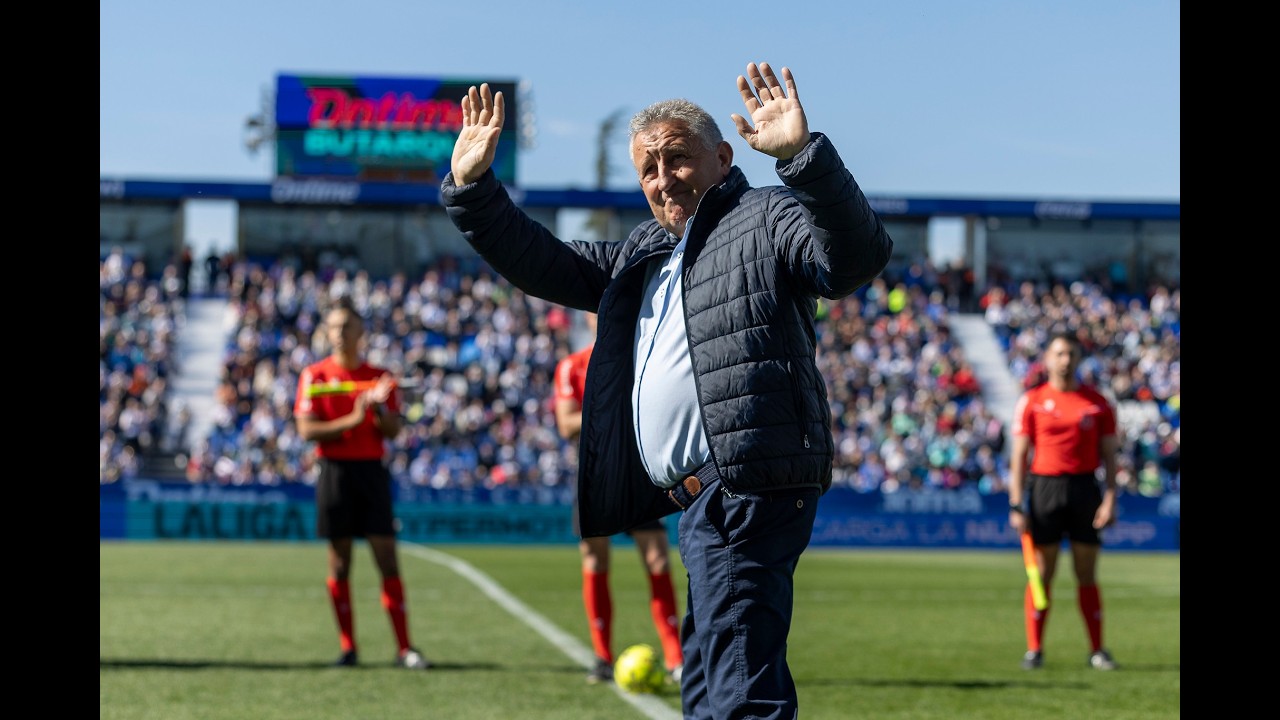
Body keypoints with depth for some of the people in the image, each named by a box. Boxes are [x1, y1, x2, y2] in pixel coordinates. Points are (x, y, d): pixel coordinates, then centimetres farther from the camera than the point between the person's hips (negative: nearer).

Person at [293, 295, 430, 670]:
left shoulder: (379, 377, 9)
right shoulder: (314, 376, 3)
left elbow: (393, 431, 5)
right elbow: (307, 429, -6)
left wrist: (379, 407, -15)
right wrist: (352, 419, -15)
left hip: (372, 470, 1)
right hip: (335, 470, -1)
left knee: (387, 558, -3)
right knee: (339, 561, 1)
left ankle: (404, 648, -3)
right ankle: (348, 647, 9)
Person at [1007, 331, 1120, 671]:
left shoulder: (1098, 403, 6)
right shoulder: (1031, 401, 3)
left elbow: (1109, 455, 7)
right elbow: (1019, 456, 2)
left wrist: (1110, 500, -4)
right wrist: (1016, 506, -4)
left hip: (1085, 489, 1)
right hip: (1044, 487, -1)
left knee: (1087, 575, 3)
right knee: (1041, 574, 0)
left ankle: (1097, 650, 9)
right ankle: (1034, 649, 6)